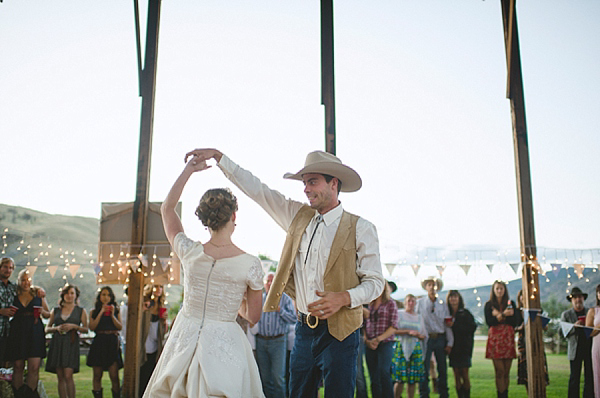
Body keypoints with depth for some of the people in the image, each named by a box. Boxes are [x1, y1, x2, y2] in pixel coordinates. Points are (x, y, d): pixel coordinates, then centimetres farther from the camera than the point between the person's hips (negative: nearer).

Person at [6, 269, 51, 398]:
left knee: (34, 367, -9)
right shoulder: (13, 296, 10)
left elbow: (48, 315, 17)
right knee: (18, 367, 3)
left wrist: (42, 311, -4)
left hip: (35, 333, 0)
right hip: (17, 333, 0)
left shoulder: (38, 295, 11)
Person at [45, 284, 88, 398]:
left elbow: (86, 329, 5)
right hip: (57, 344, 3)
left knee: (68, 376, -14)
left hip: (71, 344, -3)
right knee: (60, 378, 3)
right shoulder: (56, 311, 15)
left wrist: (74, 326, -10)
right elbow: (47, 329, 15)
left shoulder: (81, 311, 9)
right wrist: (56, 328, -4)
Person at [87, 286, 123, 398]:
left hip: (113, 343, 0)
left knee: (114, 375, -7)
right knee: (97, 375, 4)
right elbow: (92, 327, -5)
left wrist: (112, 315, -10)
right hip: (98, 343, 0)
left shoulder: (116, 310, 12)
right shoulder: (94, 312, 10)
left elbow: (120, 327, 2)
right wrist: (101, 312, -7)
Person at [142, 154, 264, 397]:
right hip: (223, 345, -2)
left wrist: (188, 170, 8)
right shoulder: (251, 264, -14)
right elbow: (253, 317, -1)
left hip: (184, 338, 3)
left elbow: (166, 208, 9)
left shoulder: (189, 252, -10)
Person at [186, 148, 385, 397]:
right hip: (304, 329, 4)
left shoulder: (361, 229, -4)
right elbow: (256, 189, 11)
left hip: (338, 333, -4)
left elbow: (375, 281, -4)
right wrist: (218, 156, 9)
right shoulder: (298, 216, 8)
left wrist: (344, 298, -22)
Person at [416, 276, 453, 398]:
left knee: (443, 369, 6)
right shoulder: (420, 303, 5)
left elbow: (447, 324, 9)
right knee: (424, 369, -4)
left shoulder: (442, 304, 10)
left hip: (440, 338, 2)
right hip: (426, 338, -2)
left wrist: (450, 343, 4)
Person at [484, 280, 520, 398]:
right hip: (495, 339, -2)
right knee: (499, 372, -8)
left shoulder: (511, 303, 13)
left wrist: (498, 315, -7)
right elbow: (489, 322, -6)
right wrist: (504, 315, -14)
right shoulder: (489, 305, 8)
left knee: (506, 373, 2)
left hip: (508, 339, 2)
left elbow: (516, 321, 0)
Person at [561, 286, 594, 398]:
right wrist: (574, 327, -17)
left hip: (590, 348, 2)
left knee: (590, 377, 2)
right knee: (574, 377, 0)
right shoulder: (566, 315, 6)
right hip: (575, 350, -2)